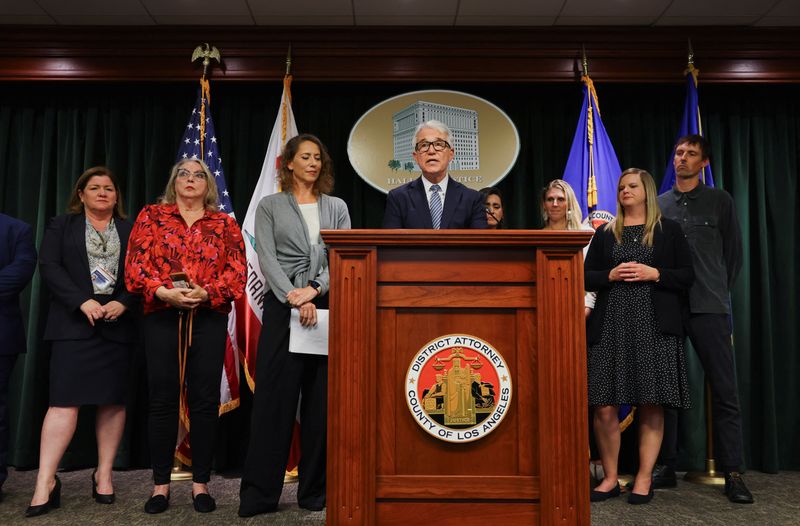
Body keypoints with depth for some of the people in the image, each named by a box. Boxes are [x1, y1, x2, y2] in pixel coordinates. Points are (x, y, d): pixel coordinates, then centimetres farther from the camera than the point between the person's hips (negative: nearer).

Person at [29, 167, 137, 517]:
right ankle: (46, 483, -2)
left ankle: (104, 474, 15)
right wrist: (82, 301, -13)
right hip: (75, 324, -2)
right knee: (65, 400, -8)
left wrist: (124, 303, -10)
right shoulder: (61, 225, 12)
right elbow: (49, 266, -1)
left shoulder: (131, 231, 14)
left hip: (118, 326, 2)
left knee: (113, 400, 4)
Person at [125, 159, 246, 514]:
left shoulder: (225, 224, 11)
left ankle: (200, 482, 14)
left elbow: (237, 271, 1)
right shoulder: (151, 216, 11)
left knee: (205, 399, 2)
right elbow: (136, 264, 1)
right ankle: (161, 483, 16)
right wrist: (164, 291, -15)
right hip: (162, 316, 0)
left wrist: (206, 292, -15)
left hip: (209, 317, 0)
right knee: (162, 398, 4)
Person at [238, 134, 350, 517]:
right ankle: (259, 493, 6)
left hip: (327, 308, 2)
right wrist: (295, 298, -16)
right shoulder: (270, 206, 9)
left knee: (322, 400, 4)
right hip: (283, 307, -2)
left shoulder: (337, 207, 14)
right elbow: (267, 258, -3)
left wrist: (314, 289, -13)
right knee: (274, 398, -3)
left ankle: (315, 490, 15)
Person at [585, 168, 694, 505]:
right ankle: (610, 478, 11)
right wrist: (611, 275, -6)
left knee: (651, 405, 1)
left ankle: (644, 478, 14)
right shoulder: (605, 233, 16)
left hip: (654, 326, -1)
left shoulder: (669, 230, 11)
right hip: (611, 325, 2)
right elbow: (587, 277, 12)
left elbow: (687, 275, 5)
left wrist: (654, 273, -10)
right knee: (604, 407, -3)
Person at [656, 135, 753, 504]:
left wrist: (718, 292, 9)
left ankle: (732, 473, 7)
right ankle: (666, 466, 15)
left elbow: (733, 253, 11)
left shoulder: (720, 201, 9)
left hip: (709, 307, -1)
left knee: (724, 390, -2)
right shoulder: (658, 204, 12)